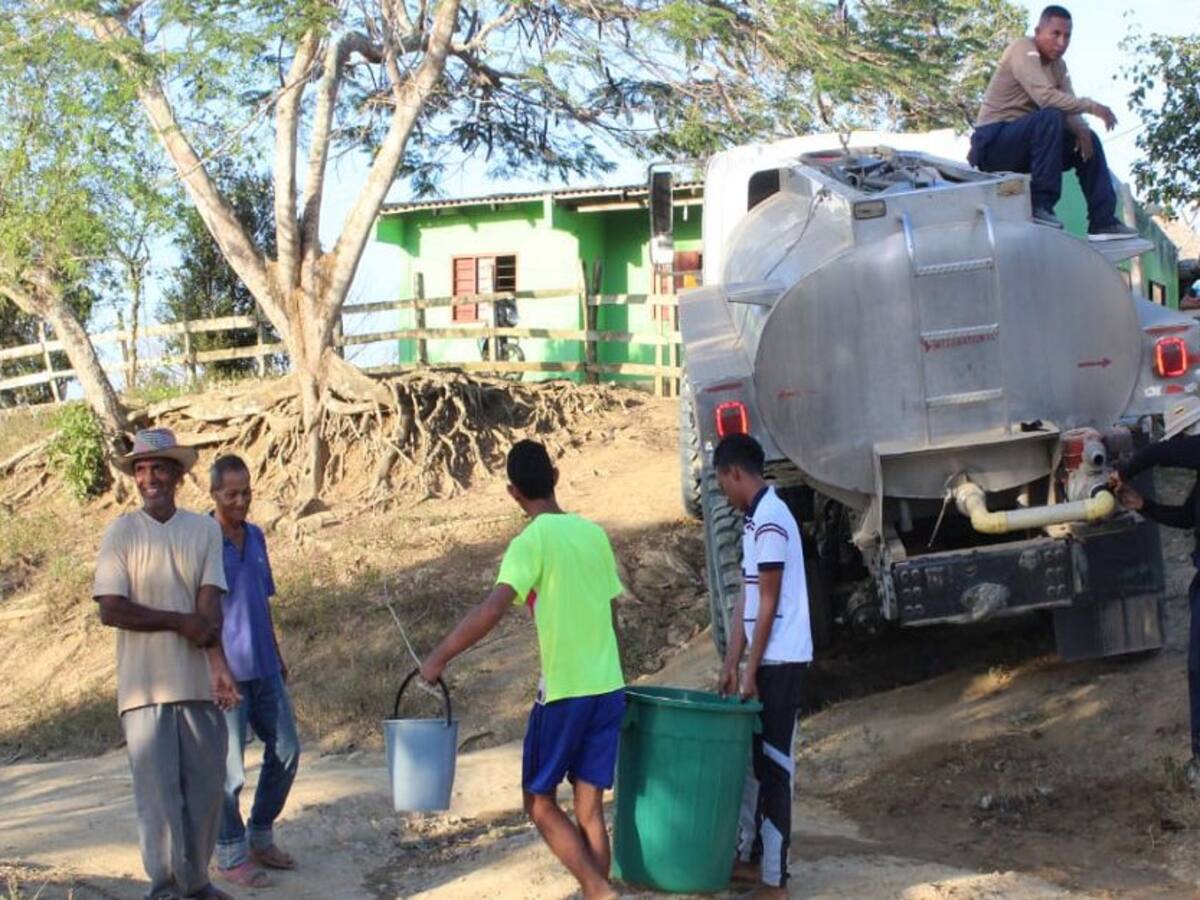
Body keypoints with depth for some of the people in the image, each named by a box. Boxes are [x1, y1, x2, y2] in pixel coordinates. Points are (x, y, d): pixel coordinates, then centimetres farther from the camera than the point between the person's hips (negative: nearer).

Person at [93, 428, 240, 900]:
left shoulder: (204, 530, 5)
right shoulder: (121, 533, 0)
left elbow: (209, 603, -4)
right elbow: (111, 609, -8)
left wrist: (218, 663, -19)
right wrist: (182, 621, -12)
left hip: (198, 682, 3)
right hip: (145, 685, -3)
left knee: (204, 787, 8)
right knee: (158, 790, -3)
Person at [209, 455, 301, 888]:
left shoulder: (255, 537, 11)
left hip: (264, 668, 7)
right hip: (225, 669, -7)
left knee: (285, 751, 10)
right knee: (228, 766, 0)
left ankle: (260, 837, 25)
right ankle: (231, 855, 12)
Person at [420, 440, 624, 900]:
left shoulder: (531, 542, -11)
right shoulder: (595, 533, 9)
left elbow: (492, 608, -25)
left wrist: (439, 658, -19)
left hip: (564, 691, -6)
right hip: (608, 689, 6)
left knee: (540, 802, 8)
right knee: (590, 811, 10)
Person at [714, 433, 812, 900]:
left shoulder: (770, 520, -18)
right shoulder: (755, 519, 12)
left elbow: (769, 606, -18)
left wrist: (750, 671, -14)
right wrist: (730, 664, 13)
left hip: (779, 662, -10)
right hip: (765, 660, 10)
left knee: (773, 767, -5)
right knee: (751, 760, 16)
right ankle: (750, 856, 27)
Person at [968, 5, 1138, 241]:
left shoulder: (1058, 64, 12)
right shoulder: (1023, 50, -15)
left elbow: (1068, 106, 3)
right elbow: (1046, 97, -29)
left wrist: (1081, 130, -18)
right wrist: (1092, 107, -25)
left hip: (1024, 141, 9)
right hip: (993, 141, -9)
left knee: (1089, 140, 6)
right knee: (1050, 117, -31)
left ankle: (1103, 222, 2)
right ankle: (1041, 205, -28)